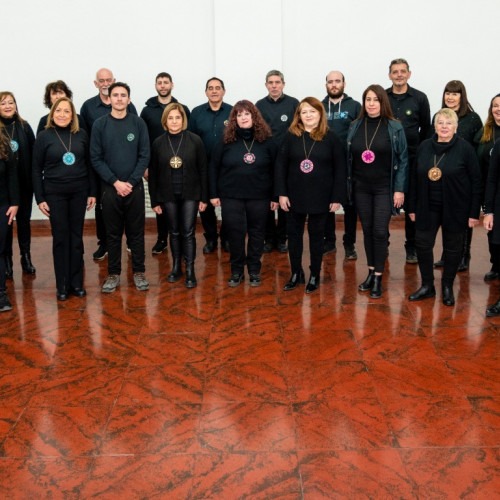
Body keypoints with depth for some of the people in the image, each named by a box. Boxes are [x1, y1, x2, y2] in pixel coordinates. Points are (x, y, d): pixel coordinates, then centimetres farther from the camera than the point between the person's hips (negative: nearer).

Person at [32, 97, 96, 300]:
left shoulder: (81, 134, 2)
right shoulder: (44, 136, -2)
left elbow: (89, 164, 7)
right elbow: (36, 169, -1)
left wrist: (92, 192, 3)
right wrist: (40, 198, -5)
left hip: (79, 192, 2)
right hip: (54, 193, -2)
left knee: (76, 237, 8)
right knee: (60, 238, 4)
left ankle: (76, 283, 17)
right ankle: (62, 285, 12)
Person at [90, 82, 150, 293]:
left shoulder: (138, 123, 0)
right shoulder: (100, 124, -1)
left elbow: (145, 156, -1)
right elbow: (96, 158, -3)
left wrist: (131, 182, -10)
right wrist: (115, 182, -11)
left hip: (135, 187, 0)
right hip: (110, 187, 0)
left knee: (136, 232, 7)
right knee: (113, 233, 7)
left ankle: (138, 272, 18)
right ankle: (113, 274, 17)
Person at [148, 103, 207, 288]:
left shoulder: (195, 140, -6)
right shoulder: (158, 143, -1)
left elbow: (202, 170, -3)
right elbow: (153, 173, 2)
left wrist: (204, 197, -4)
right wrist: (154, 200, 1)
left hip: (190, 194, -2)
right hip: (168, 195, 2)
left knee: (188, 233, -1)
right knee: (174, 232, 12)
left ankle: (190, 271, 7)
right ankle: (176, 267, 24)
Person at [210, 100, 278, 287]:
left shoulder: (267, 142, 0)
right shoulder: (226, 142, 0)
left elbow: (275, 170, 3)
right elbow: (213, 168, 3)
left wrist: (274, 196, 0)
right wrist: (214, 194, -1)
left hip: (259, 197, 0)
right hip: (231, 197, 0)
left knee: (256, 234, 8)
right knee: (235, 234, 3)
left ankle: (254, 270, 22)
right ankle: (236, 270, 18)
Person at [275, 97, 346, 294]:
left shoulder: (330, 138, -4)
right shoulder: (291, 136, 0)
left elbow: (340, 169, -4)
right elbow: (280, 165, 0)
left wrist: (337, 197, -8)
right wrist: (281, 193, -6)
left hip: (320, 197, -2)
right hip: (295, 196, 2)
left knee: (316, 235, 9)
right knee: (294, 234, 9)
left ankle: (315, 276, 20)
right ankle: (296, 273, 24)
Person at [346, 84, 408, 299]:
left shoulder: (394, 127, -4)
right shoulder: (355, 126, 4)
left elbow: (402, 159, -4)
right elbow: (348, 158, 7)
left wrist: (399, 189, -8)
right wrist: (347, 185, 3)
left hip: (384, 188, -3)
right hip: (361, 188, 3)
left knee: (380, 232, -4)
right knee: (367, 231, 9)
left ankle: (378, 277, 4)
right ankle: (371, 272, 21)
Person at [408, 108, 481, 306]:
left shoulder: (465, 148, -9)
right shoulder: (424, 147, 1)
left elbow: (476, 182, -8)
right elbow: (415, 179, 7)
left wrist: (474, 212, -10)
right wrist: (412, 207, 6)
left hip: (455, 208, -3)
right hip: (428, 207, 3)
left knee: (452, 248, 9)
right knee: (422, 244, 4)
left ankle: (447, 287, 26)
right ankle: (427, 285, 21)